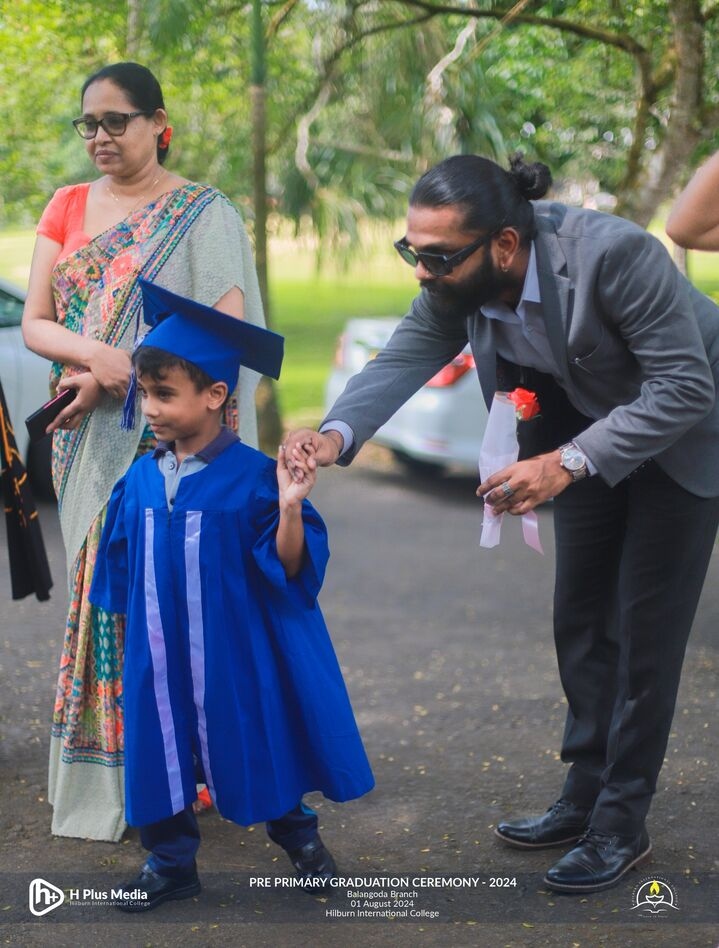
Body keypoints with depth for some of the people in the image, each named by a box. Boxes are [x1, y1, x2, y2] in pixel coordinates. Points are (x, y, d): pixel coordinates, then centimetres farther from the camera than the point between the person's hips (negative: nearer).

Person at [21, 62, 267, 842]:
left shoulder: (204, 215, -1)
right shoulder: (68, 208, 13)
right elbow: (33, 323, 6)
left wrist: (117, 374, -17)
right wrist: (92, 353, -15)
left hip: (171, 445, -4)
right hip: (88, 443, 4)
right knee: (101, 589, 5)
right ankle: (100, 774, 14)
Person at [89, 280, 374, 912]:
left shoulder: (252, 476, -14)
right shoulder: (140, 480, 0)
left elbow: (289, 569, -16)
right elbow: (120, 574, 11)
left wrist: (290, 509, -31)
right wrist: (128, 642, 13)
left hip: (235, 655, -4)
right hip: (157, 660, 4)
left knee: (260, 752, 9)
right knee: (159, 753, 10)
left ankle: (301, 839, 33)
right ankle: (171, 864, 28)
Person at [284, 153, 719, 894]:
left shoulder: (612, 254, -38)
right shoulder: (458, 278, -19)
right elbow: (404, 359, -23)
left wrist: (567, 463, -43)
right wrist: (335, 435, -44)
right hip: (586, 430, 6)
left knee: (644, 631, -3)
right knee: (580, 621, 10)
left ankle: (621, 825, 9)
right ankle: (585, 796, 25)